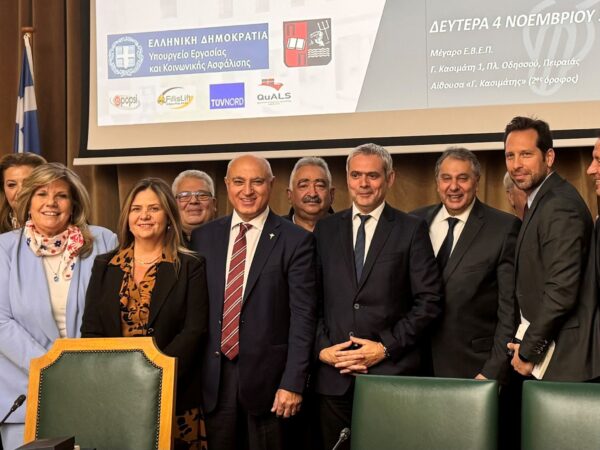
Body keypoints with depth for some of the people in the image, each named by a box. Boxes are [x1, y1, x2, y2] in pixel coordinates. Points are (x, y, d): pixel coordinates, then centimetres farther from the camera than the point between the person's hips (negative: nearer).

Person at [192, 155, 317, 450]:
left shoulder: (295, 240, -5)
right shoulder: (203, 236, 7)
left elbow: (303, 315, -7)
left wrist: (293, 383, -11)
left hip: (267, 374, -3)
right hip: (213, 377, 3)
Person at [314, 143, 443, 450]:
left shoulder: (411, 229, 1)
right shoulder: (325, 229, 10)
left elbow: (429, 300, -3)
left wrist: (386, 347, -9)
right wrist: (321, 347, -4)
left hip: (392, 374, -2)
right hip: (334, 375, 3)